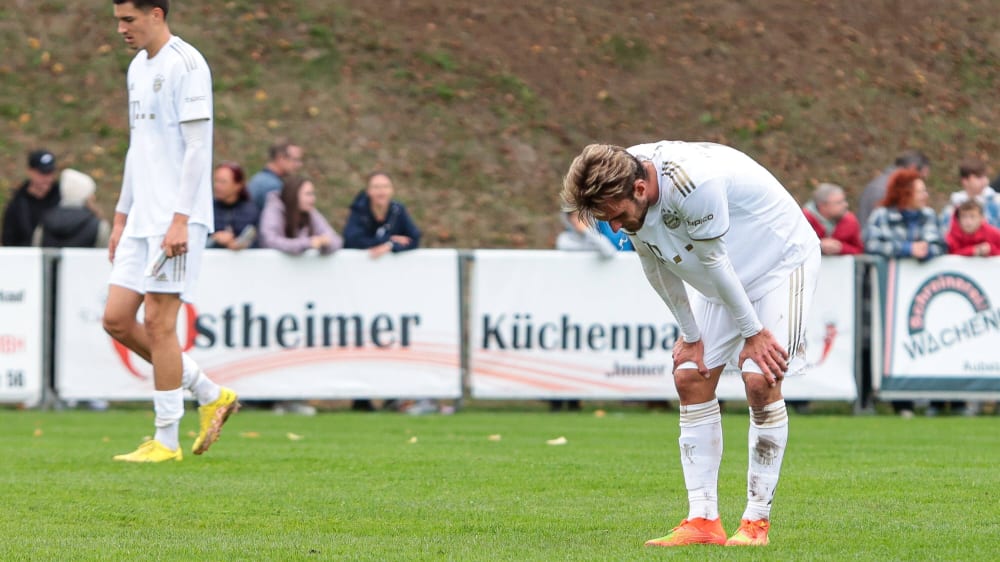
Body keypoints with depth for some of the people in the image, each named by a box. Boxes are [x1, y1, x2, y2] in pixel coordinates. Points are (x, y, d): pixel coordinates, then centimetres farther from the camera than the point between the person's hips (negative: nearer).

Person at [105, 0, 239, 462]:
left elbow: (197, 146, -16)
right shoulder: (138, 68, 17)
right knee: (116, 320, 4)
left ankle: (166, 441, 0)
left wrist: (180, 220, -21)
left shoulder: (185, 63, -11)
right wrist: (121, 218, 21)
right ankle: (211, 395, 16)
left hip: (176, 221, -9)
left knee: (158, 324, -8)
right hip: (143, 218, 9)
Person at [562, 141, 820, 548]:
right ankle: (703, 521, -1)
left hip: (781, 260, -8)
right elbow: (657, 264, 0)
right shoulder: (619, 193, -15)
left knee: (761, 380, -18)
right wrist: (690, 333, 4)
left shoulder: (694, 182, -38)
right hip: (725, 281, 8)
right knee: (690, 378, -1)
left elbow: (712, 261, -26)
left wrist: (753, 331, -14)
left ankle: (757, 521, -11)